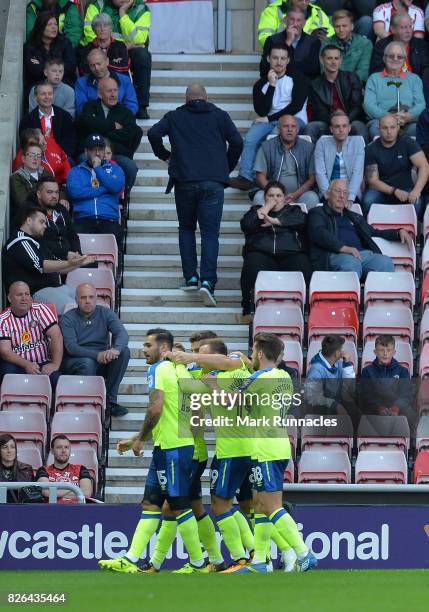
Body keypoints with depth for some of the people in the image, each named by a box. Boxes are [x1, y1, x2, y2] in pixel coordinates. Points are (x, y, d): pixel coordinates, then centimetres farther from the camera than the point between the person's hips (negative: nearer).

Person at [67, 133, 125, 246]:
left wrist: (97, 168, 6)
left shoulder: (114, 169, 22)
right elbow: (74, 191, -2)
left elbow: (117, 187, 0)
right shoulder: (75, 171, 19)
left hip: (109, 221, 1)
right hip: (83, 221, -1)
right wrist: (103, 190, 1)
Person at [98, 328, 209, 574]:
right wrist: (134, 440, 27)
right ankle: (131, 560, 4)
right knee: (150, 505, 6)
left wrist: (139, 439, -7)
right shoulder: (175, 369, 20)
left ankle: (198, 564, 1)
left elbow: (156, 409, -20)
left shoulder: (160, 369, -9)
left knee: (179, 506, -4)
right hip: (169, 446, 10)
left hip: (172, 448, -10)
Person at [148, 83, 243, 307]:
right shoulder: (219, 116, 10)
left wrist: (164, 155, 16)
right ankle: (208, 281, -19)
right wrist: (227, 167, 18)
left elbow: (153, 133, 0)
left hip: (184, 181, 0)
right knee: (210, 232, -3)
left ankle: (190, 278, 9)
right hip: (213, 182, 0)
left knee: (186, 228, 18)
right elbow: (237, 142, 4)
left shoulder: (175, 117, 10)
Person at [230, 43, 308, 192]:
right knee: (250, 139, -29)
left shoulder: (297, 78, 6)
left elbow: (296, 106, -5)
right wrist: (271, 85, -6)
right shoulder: (261, 84, 14)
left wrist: (270, 118, -7)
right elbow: (261, 111, 0)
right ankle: (245, 177, -39)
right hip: (269, 121, 3)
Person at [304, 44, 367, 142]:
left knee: (359, 127, -33)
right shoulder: (315, 85, 10)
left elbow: (357, 106, 0)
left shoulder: (352, 78, 10)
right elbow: (320, 113, 0)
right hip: (326, 125, 1)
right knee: (310, 128, -28)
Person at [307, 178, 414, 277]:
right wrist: (343, 248, -18)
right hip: (336, 255, -5)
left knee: (385, 262, -29)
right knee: (352, 262, -41)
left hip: (363, 253, 5)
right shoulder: (318, 213, 18)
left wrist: (399, 232, 21)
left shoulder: (355, 217, 37)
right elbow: (319, 233, -1)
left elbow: (375, 233, 40)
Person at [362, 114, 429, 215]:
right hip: (382, 191, 0)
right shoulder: (371, 150, -4)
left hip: (405, 189, 0)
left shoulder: (408, 143, -3)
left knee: (416, 202, -32)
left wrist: (416, 190, -30)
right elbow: (373, 181, -9)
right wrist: (395, 191, -25)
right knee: (368, 201, -33)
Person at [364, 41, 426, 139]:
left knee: (416, 128, -36)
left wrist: (409, 116, -14)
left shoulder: (414, 79, 25)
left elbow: (421, 104, 11)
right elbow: (368, 105, 6)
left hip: (408, 123, 1)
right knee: (375, 127, -38)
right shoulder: (374, 79, 21)